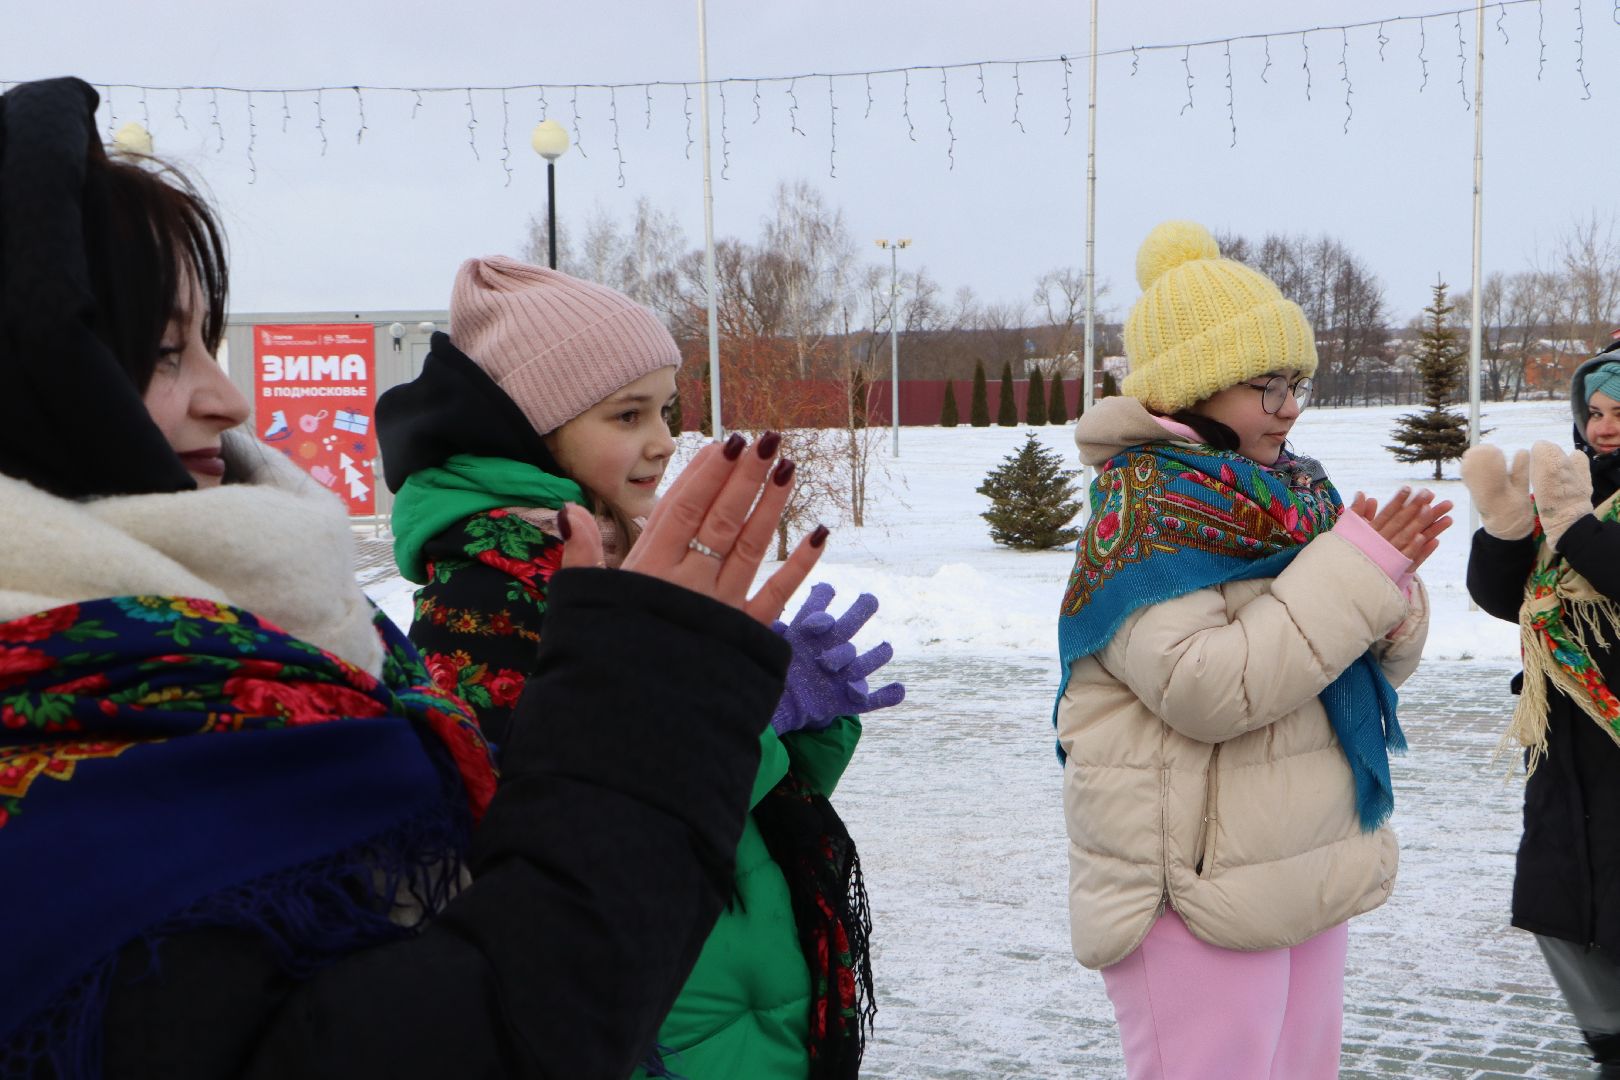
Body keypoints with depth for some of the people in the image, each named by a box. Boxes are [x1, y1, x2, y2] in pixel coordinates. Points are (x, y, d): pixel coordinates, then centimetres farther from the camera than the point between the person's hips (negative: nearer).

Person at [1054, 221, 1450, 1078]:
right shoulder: (1144, 501, -13)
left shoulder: (1291, 490, 9)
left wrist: (1392, 593, -9)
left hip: (1312, 871, 8)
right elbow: (1203, 688, -25)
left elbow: (1380, 665, 14)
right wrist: (1358, 570, -20)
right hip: (1196, 894, -8)